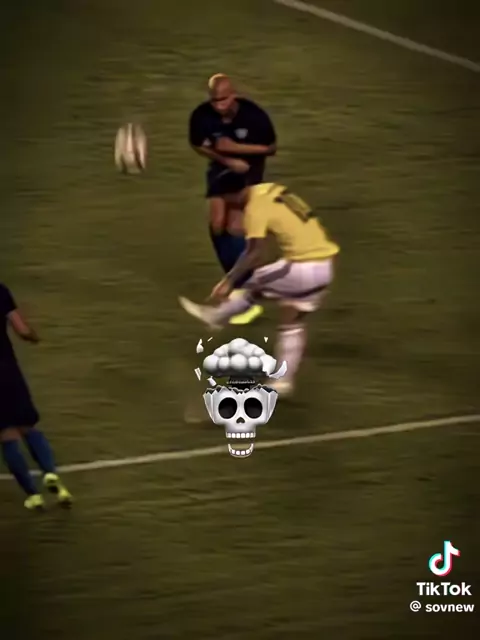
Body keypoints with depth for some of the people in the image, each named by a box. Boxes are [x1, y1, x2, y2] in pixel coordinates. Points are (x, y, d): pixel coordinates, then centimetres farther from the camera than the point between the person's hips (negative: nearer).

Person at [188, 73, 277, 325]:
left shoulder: (253, 115, -28)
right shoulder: (201, 116, -22)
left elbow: (271, 148, -15)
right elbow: (197, 145, -4)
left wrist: (236, 148, -27)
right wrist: (226, 161, -17)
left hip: (249, 169, -4)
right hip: (221, 168, 4)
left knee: (235, 228, -13)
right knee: (217, 226, -5)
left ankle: (246, 297, -7)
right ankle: (237, 282, 16)